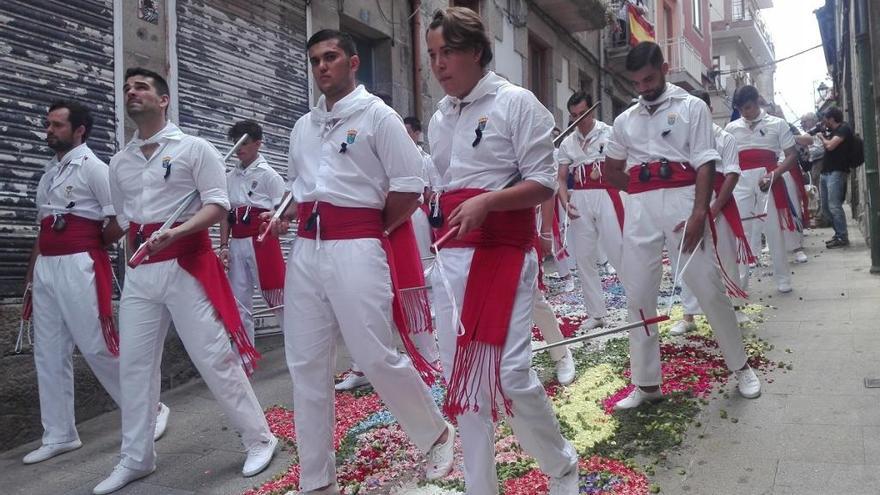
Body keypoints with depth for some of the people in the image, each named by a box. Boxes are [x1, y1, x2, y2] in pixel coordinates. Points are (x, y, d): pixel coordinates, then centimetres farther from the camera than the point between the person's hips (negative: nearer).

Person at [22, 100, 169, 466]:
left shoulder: (92, 166, -7)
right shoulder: (49, 172, 17)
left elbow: (120, 220, -13)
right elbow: (44, 225, 21)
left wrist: (92, 246, 0)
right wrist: (33, 268, 16)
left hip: (79, 267, -8)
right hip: (45, 268, 8)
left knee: (99, 347, -5)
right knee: (49, 354, 9)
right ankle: (59, 435, 19)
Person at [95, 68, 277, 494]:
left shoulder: (193, 148, -1)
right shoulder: (119, 162, 15)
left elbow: (217, 204, -10)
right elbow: (121, 216, 22)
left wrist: (175, 232, -24)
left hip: (186, 263, -6)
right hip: (139, 271, 6)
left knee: (215, 357, -4)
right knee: (133, 364, 8)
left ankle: (259, 439, 10)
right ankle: (136, 458, 21)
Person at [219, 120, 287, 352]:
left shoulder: (268, 174, -2)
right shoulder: (230, 177, 13)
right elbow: (225, 214, 12)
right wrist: (224, 246, 4)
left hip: (262, 242, -5)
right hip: (237, 244, 5)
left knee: (278, 299, 0)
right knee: (239, 304, 7)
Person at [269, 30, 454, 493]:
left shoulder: (377, 116, -1)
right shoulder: (303, 126, 17)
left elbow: (409, 188, -6)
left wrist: (372, 233, -1)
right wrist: (283, 218, 10)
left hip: (356, 249, -6)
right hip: (305, 250, 6)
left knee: (377, 357, -3)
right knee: (306, 363, 6)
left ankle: (436, 434, 24)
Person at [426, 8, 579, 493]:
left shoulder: (516, 102, -4)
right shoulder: (438, 119, 15)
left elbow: (544, 183, -9)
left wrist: (485, 201, -22)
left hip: (503, 249, -6)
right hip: (450, 254, 6)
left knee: (508, 372, -13)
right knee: (462, 376, 8)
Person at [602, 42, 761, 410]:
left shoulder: (691, 107, 5)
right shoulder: (624, 120, 16)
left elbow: (705, 164, -5)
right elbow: (611, 171, 25)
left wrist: (699, 213, -17)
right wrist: (644, 190, 10)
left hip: (681, 201, -3)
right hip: (639, 209, 4)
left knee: (708, 287, 0)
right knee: (638, 294, 3)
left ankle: (740, 366, 21)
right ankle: (646, 383, 13)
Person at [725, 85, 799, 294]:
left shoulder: (777, 124, 5)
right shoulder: (731, 128, 12)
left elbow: (792, 156, 1)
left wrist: (773, 174, -16)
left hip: (768, 180, -2)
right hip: (741, 183, 2)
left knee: (774, 230, 2)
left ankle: (783, 279, 12)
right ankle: (740, 280, 7)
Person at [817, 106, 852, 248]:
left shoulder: (844, 128, -7)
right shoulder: (834, 131, 21)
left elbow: (830, 146, -17)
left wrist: (822, 137, 0)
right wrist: (822, 138, 16)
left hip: (836, 172, -10)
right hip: (826, 172, 10)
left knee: (834, 206, -15)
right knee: (826, 207, 10)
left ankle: (843, 237, -12)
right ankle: (838, 234, 18)